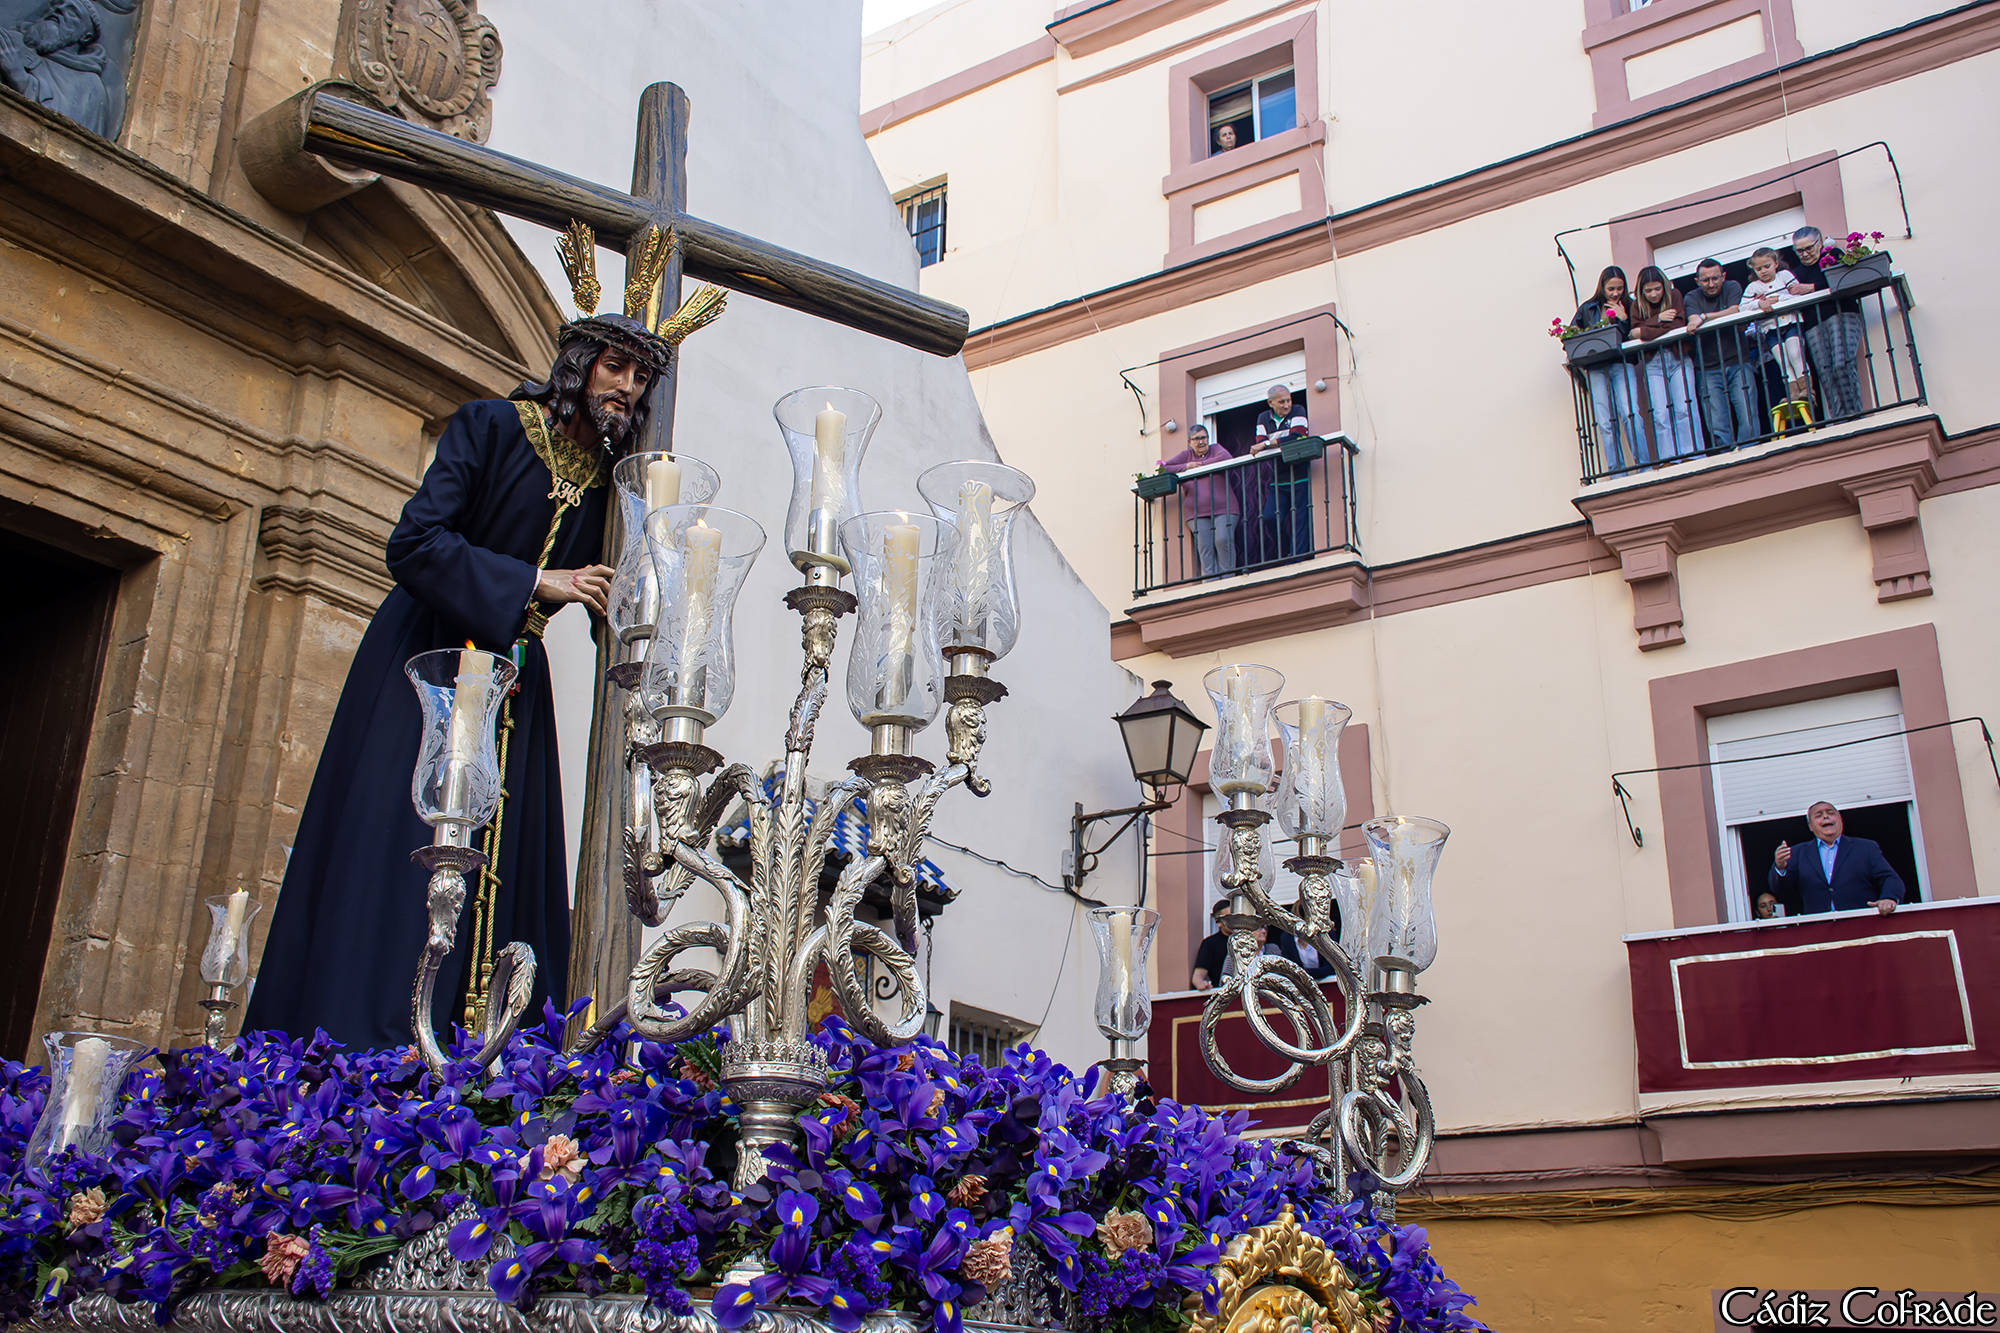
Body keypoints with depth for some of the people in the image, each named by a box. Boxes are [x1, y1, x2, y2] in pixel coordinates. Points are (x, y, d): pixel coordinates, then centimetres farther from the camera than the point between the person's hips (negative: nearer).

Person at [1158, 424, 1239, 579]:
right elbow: (1163, 468, 10)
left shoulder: (1215, 449, 14)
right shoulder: (1186, 455, 18)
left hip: (1222, 509, -1)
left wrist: (1200, 465, -2)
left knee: (1223, 540, -20)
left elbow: (1226, 458, -10)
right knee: (1205, 547, -13)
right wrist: (1186, 466, 1)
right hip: (1197, 513, 1)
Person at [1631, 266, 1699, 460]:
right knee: (1660, 414, -10)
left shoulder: (1674, 296, 4)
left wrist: (1645, 332, -13)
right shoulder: (1637, 305, 8)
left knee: (1684, 409, -12)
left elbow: (1678, 324, -10)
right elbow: (1635, 331, -5)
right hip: (1653, 362, 1)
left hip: (1678, 358, -1)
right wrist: (1658, 319, -16)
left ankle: (1692, 457, -12)